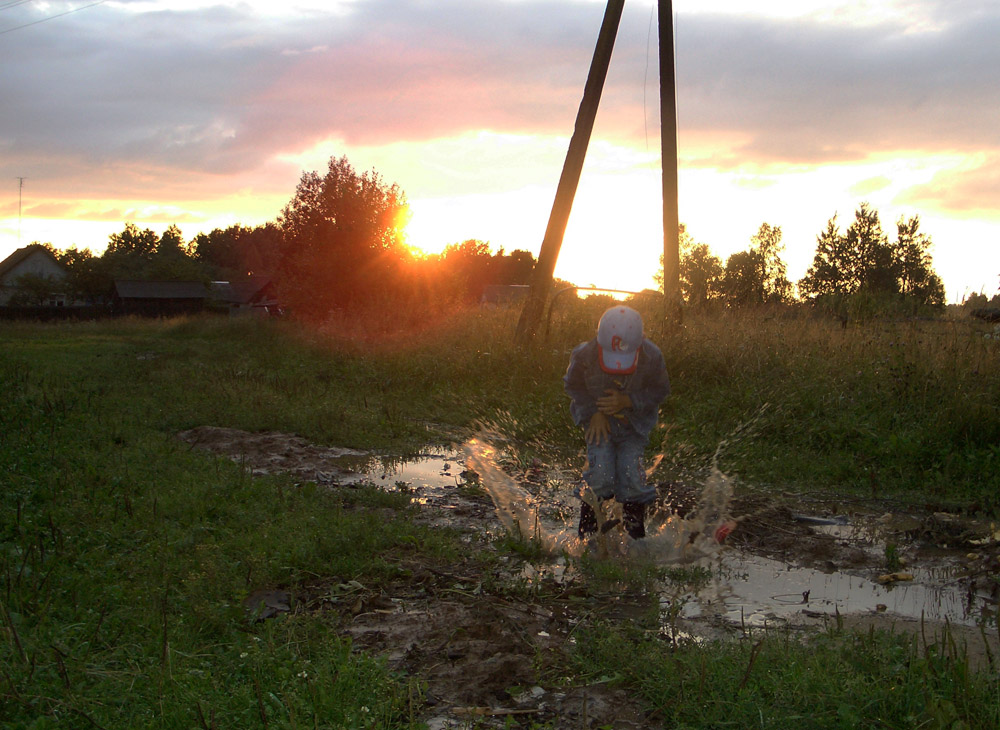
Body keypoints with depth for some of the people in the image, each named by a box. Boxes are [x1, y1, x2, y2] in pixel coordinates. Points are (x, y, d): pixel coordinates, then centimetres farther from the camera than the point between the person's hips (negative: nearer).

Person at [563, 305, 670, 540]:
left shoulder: (652, 357, -24)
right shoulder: (584, 355, -25)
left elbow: (660, 390, -8)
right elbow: (573, 386, -4)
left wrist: (628, 401, -23)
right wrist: (593, 412, -16)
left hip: (634, 422, 1)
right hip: (598, 421, 0)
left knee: (631, 475, -11)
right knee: (600, 475, -15)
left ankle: (636, 534, 9)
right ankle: (587, 532, 5)